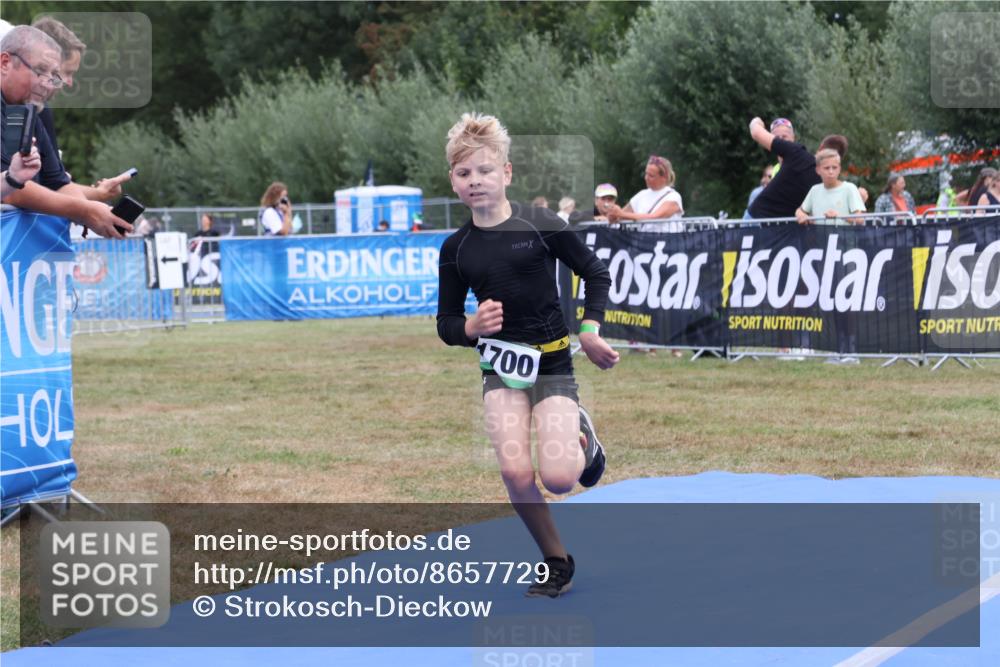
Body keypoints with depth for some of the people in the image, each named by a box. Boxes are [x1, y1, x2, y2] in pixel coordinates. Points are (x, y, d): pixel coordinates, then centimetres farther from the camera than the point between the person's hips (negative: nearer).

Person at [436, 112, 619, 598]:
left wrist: (590, 330, -6)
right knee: (516, 474, -15)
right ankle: (557, 564, 8)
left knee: (557, 479, -16)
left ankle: (582, 439, 22)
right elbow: (446, 324, 6)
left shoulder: (540, 225, -10)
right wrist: (471, 327, -16)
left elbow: (596, 273, 3)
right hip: (501, 365, 2)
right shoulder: (456, 248, -1)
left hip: (551, 362, -2)